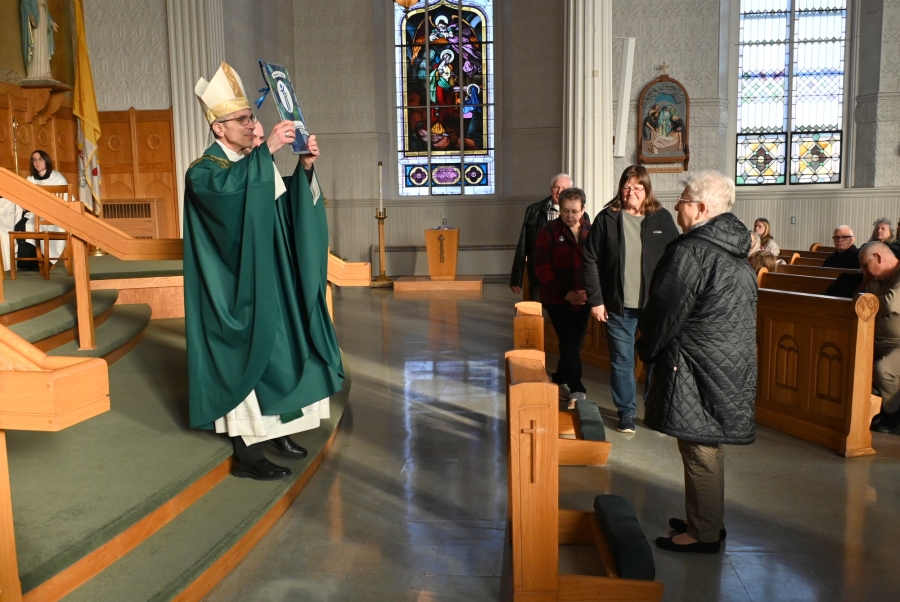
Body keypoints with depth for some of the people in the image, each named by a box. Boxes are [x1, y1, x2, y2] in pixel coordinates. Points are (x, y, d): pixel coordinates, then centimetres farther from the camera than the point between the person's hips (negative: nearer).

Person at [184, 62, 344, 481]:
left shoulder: (254, 166, 13)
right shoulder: (203, 171, -11)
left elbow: (287, 208, 6)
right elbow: (228, 188, -34)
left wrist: (304, 169, -8)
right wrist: (267, 150, -37)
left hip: (268, 282, 8)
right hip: (236, 292, -8)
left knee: (275, 352, 13)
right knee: (246, 359, -5)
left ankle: (276, 429, 27)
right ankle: (246, 453, 4)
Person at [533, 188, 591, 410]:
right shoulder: (549, 232, -7)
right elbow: (542, 269, -10)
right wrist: (565, 293, -17)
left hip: (584, 299, 4)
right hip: (558, 299, -4)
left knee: (575, 343, 12)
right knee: (569, 342, -7)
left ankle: (560, 380, 31)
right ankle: (576, 390, -1)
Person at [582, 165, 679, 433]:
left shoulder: (662, 218, 1)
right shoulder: (607, 218, -1)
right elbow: (590, 260, -2)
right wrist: (595, 299, -7)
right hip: (619, 305, -1)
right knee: (622, 360, 8)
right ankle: (626, 412, 22)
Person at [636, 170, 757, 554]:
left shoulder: (690, 252, -19)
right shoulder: (737, 252, 10)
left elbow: (666, 313, -15)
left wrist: (647, 350, 3)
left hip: (698, 370, -9)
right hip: (733, 365, 9)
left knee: (700, 451, 1)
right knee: (710, 447, 19)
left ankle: (704, 533, 13)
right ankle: (708, 521, 32)